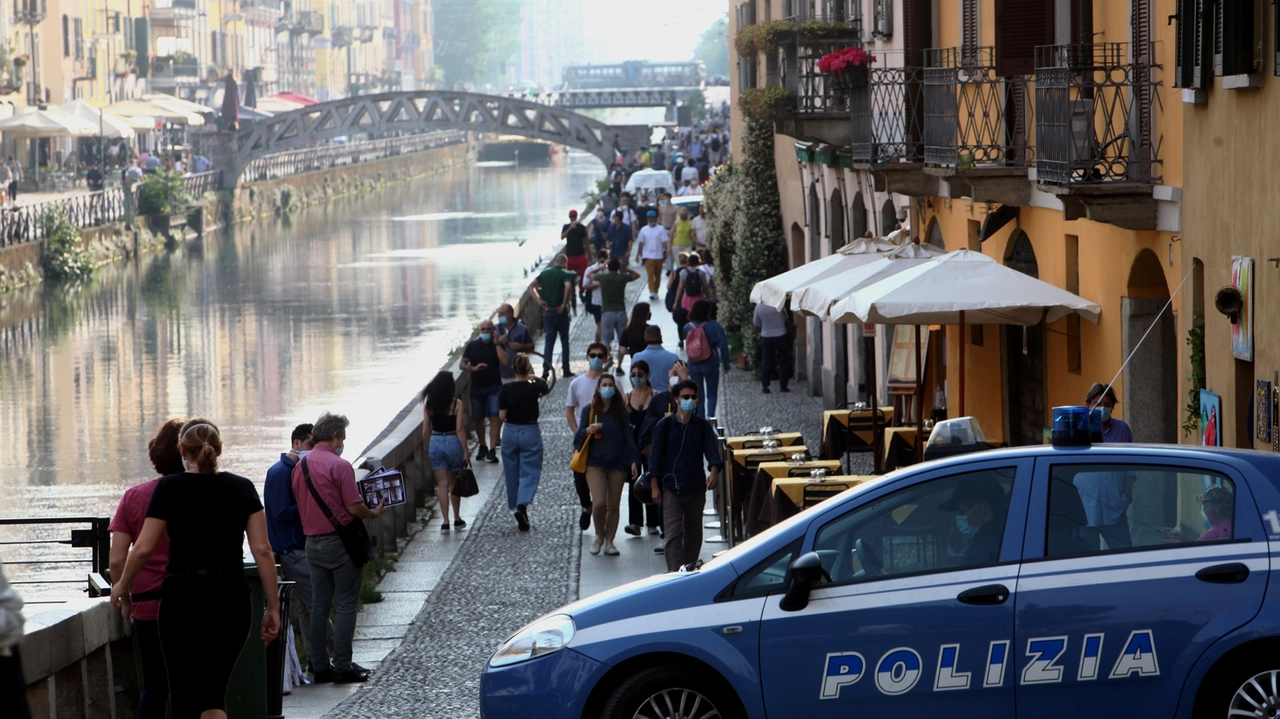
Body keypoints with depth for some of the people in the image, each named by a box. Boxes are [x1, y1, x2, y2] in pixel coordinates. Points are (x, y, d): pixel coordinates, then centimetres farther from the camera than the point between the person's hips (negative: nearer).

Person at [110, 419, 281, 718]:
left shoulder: (170, 488, -2)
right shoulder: (242, 488, 4)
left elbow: (144, 548, -5)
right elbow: (262, 549, -1)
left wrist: (122, 585, 12)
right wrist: (273, 606, 4)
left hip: (183, 596, -2)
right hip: (232, 600, 2)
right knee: (214, 693, 9)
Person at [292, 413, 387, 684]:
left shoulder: (300, 466, 8)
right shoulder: (339, 465, -14)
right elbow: (354, 507, -15)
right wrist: (374, 513, 2)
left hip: (312, 543, 7)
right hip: (339, 541, -7)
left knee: (319, 605, 10)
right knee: (346, 603, -1)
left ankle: (320, 665, 11)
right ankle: (343, 665, -3)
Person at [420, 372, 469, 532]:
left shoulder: (428, 405, -3)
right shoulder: (456, 404, -11)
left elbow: (425, 430, 0)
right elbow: (460, 430, -13)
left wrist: (427, 449, 15)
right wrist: (465, 452, -8)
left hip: (435, 443, 2)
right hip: (453, 442, -2)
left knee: (442, 484, 6)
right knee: (454, 483, 15)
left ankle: (445, 522, 0)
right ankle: (457, 519, 25)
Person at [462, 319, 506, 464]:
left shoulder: (498, 345, 3)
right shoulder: (472, 345, 4)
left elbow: (504, 360, -14)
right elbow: (462, 364, 1)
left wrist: (496, 344, -12)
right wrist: (474, 368, -18)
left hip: (494, 387, -2)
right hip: (477, 387, 2)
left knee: (495, 418, -14)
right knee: (478, 419, 10)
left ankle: (492, 451, -18)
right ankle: (482, 446, 29)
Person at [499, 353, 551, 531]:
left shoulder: (506, 390, -9)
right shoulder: (534, 388, -11)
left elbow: (502, 416, -6)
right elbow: (547, 389, 13)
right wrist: (533, 379, 26)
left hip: (510, 433, 2)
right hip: (530, 433, -2)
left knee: (512, 474, 14)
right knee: (529, 472, 1)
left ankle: (515, 509, 21)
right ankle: (523, 504, -22)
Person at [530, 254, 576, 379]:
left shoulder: (545, 273, 8)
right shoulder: (565, 274, -6)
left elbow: (531, 286, -1)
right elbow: (568, 286, -26)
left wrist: (539, 300, -4)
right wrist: (564, 304, -19)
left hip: (547, 311, 3)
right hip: (560, 312, -3)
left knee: (549, 340, 7)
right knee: (564, 340, 9)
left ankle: (546, 369, -5)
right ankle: (566, 370, 11)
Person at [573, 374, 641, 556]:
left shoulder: (620, 412, 7)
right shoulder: (589, 411, 4)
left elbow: (628, 437, 6)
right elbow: (578, 437, 4)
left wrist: (633, 460, -2)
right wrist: (587, 431, -18)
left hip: (617, 464, 2)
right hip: (595, 463, -2)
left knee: (613, 505, 3)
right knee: (599, 502, -15)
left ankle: (609, 541, 12)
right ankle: (599, 536, 9)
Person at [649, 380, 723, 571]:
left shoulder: (703, 426, 5)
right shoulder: (665, 425, 0)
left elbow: (712, 449, -8)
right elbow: (656, 455, 0)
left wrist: (714, 471, -29)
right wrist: (654, 486, -7)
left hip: (696, 488, 3)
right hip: (671, 488, -3)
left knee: (694, 535, 12)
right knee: (673, 534, -12)